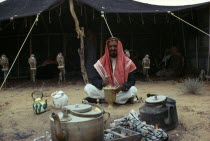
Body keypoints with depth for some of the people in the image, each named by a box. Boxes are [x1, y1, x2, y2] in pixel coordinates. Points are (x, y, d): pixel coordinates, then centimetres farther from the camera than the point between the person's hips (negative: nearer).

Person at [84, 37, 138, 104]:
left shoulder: (127, 62, -5)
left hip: (121, 91, -1)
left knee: (133, 90, -30)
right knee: (88, 87, -22)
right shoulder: (101, 62, -2)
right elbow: (94, 80, -4)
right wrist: (102, 83, -28)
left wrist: (122, 87, -30)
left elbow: (132, 81, -8)